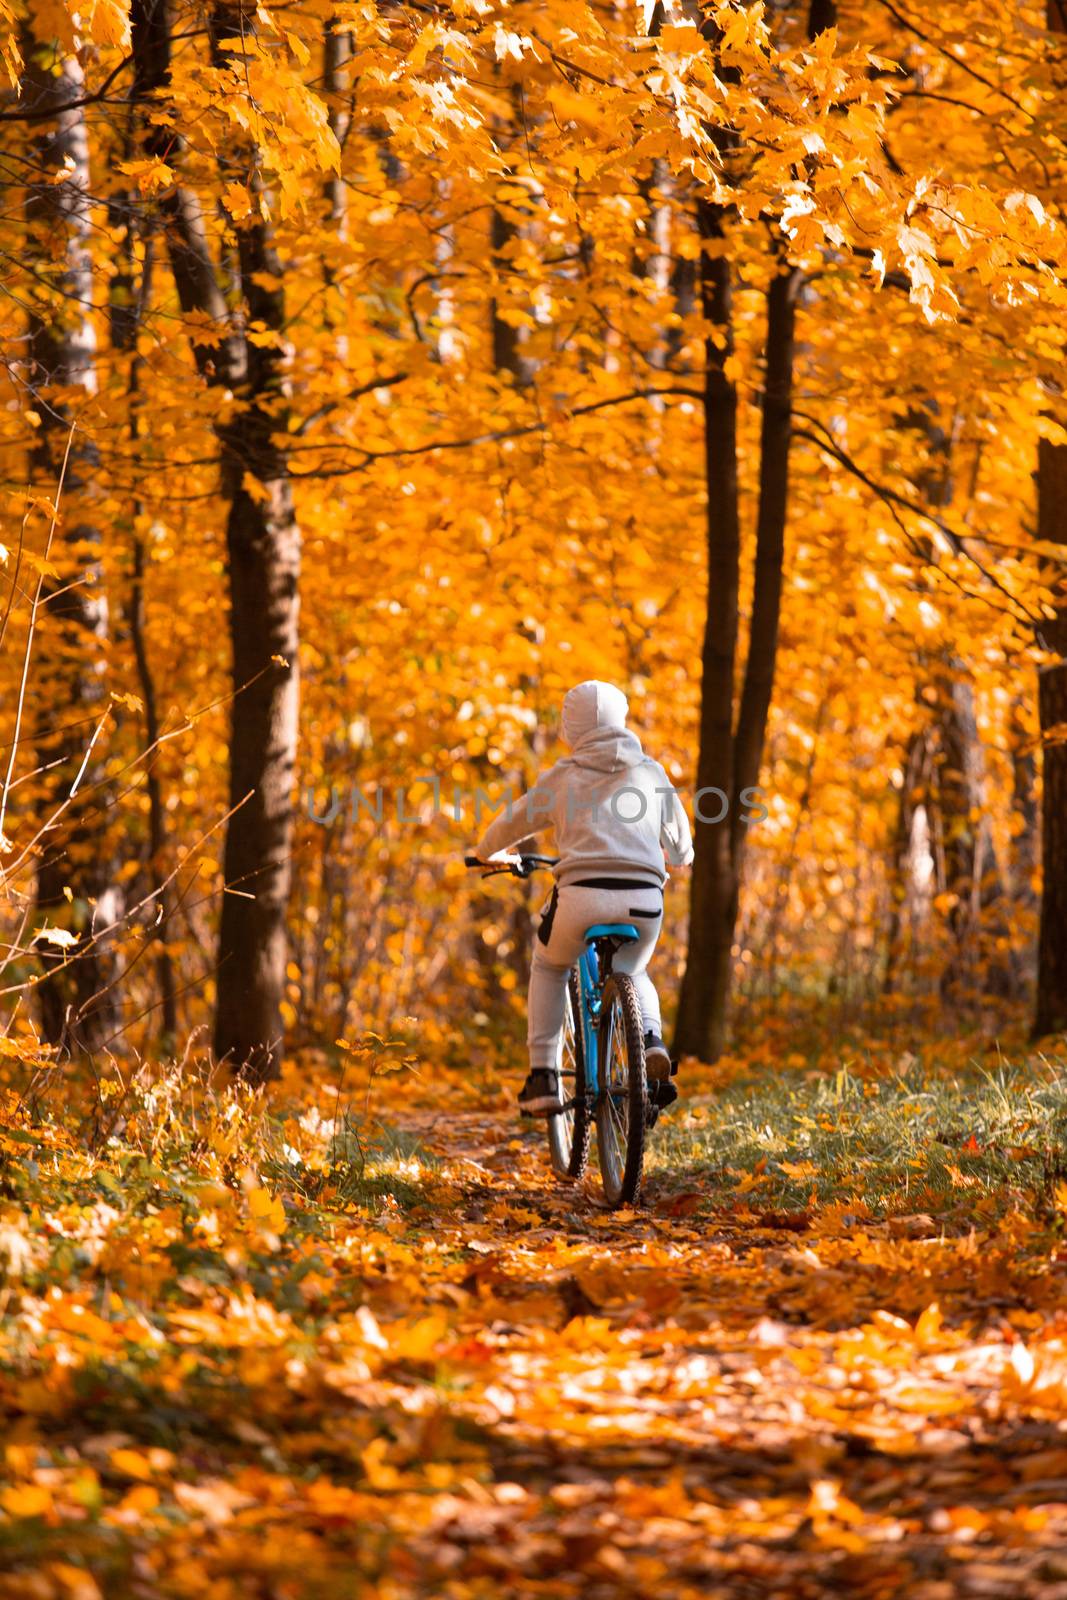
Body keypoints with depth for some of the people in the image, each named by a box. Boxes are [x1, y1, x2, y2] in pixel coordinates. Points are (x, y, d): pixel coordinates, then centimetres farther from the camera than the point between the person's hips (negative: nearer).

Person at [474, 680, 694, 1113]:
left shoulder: (563, 776, 12)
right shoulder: (649, 772, 17)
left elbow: (513, 822, 25)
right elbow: (679, 840, 29)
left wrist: (487, 853, 47)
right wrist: (681, 857, 54)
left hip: (583, 897, -2)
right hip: (643, 900, 2)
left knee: (548, 967, 29)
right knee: (633, 974, 32)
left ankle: (543, 1077, 17)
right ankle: (652, 1041, 1)